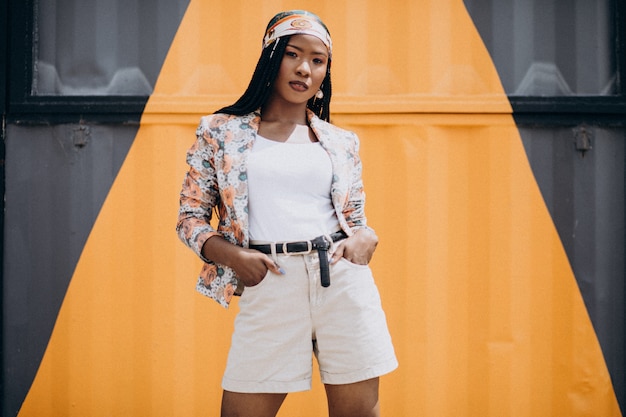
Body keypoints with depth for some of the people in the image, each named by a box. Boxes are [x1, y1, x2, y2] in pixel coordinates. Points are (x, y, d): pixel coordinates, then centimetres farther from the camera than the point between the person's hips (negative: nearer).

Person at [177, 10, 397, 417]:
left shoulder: (341, 143, 13)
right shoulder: (221, 132, 8)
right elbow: (190, 216, 8)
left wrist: (365, 238, -5)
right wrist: (232, 254, -10)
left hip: (343, 281, 2)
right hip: (268, 288, -1)